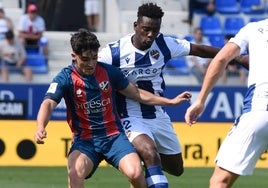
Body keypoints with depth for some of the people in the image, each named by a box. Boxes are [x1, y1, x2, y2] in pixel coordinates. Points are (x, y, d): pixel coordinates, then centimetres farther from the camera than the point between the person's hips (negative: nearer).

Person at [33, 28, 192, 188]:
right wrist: (40, 128, -41)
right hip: (85, 139, -2)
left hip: (114, 136, 2)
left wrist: (170, 101, 14)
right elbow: (48, 104, -20)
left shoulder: (109, 72, 3)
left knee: (135, 173, -22)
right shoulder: (66, 78, -6)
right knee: (75, 174, -32)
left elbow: (137, 94, 15)